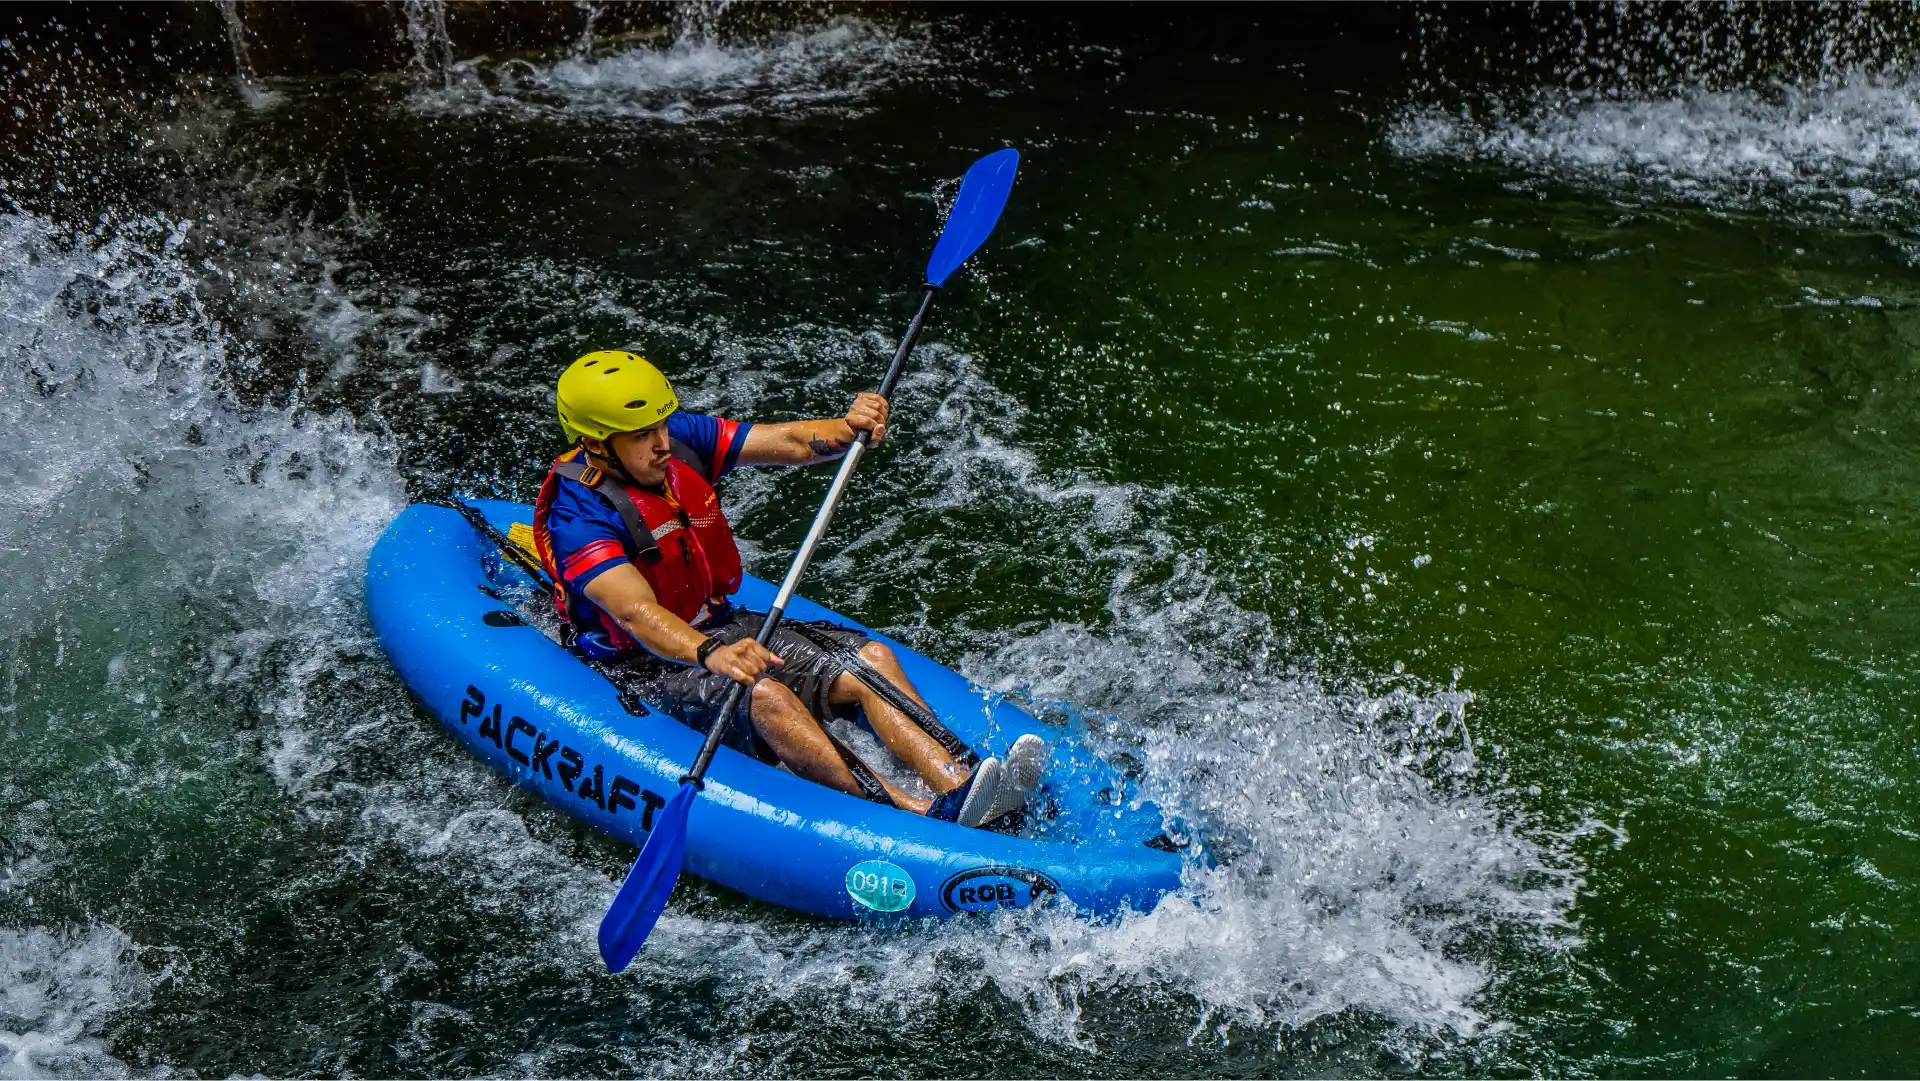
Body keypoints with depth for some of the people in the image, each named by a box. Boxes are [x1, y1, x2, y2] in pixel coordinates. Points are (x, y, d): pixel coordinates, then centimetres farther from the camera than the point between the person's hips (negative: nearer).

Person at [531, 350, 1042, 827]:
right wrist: (709, 654, -55)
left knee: (871, 658, -10)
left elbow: (792, 443, -8)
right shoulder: (579, 515, -23)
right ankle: (929, 820, -47)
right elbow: (635, 611, -37)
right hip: (644, 665, -8)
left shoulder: (684, 437, -4)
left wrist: (848, 428, -30)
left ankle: (957, 782, -28)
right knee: (764, 698, -35)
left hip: (718, 626, 8)